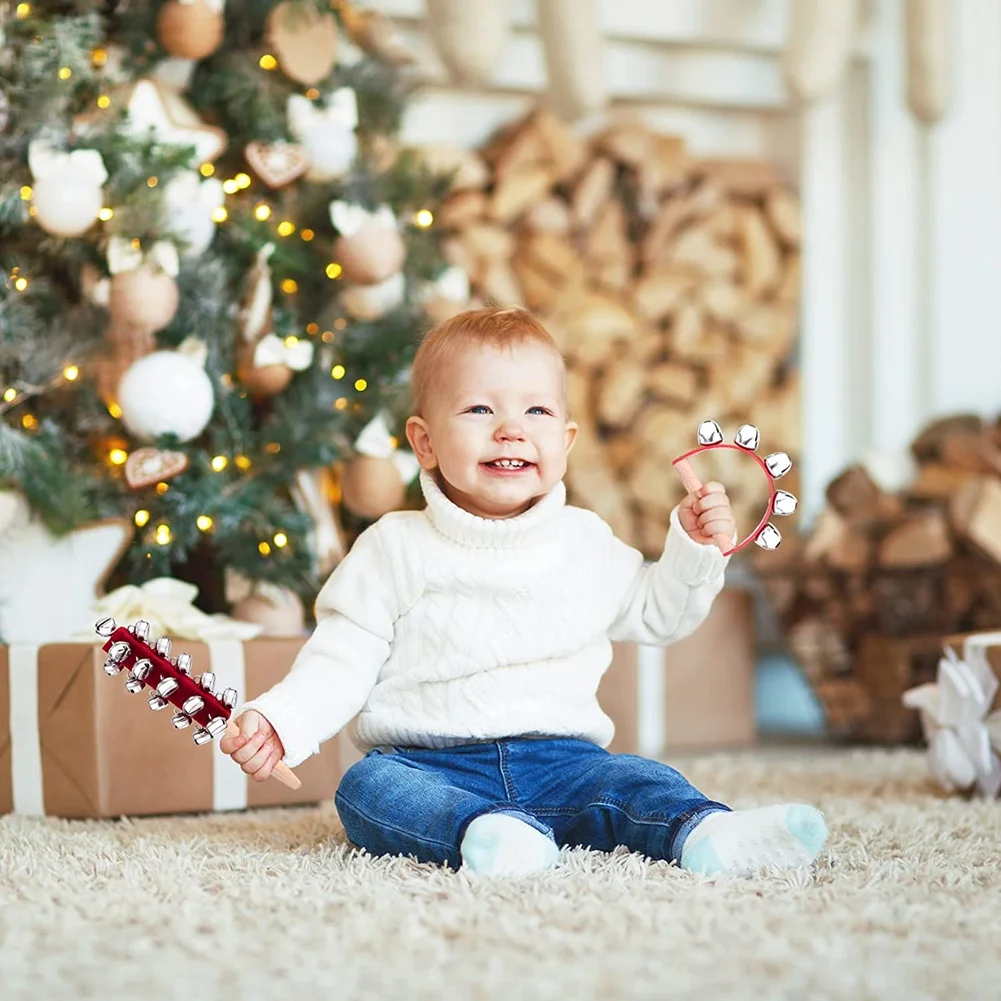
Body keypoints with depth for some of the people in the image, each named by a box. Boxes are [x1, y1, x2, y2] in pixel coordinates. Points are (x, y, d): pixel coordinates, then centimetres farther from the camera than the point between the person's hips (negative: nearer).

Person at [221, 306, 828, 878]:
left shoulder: (586, 543, 13)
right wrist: (280, 721, -15)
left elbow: (655, 613, 25)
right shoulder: (397, 548, 3)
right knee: (367, 789, -31)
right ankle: (478, 834, -55)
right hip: (428, 764, -2)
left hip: (560, 759, 3)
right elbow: (343, 661, 2)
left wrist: (695, 548, 9)